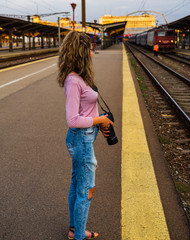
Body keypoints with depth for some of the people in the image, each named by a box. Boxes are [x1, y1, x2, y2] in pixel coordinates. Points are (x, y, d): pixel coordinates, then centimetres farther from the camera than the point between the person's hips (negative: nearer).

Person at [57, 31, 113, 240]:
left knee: (77, 185, 21)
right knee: (86, 191, 5)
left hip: (83, 138, 10)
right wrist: (99, 120, -14)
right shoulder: (73, 81, -23)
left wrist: (99, 122, 9)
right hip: (81, 139, -10)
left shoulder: (78, 77, 7)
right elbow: (72, 120, -27)